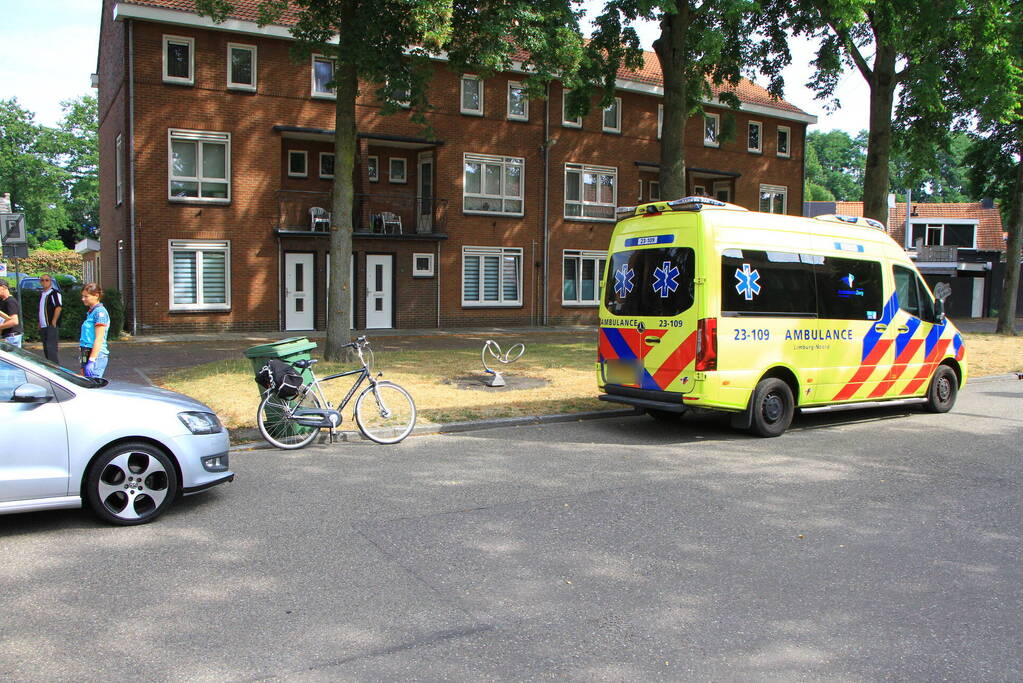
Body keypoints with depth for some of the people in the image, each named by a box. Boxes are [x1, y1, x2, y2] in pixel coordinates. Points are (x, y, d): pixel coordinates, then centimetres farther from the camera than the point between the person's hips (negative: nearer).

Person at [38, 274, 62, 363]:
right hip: (43, 326, 9)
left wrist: (53, 322, -17)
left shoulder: (55, 293, -8)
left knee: (51, 348, -14)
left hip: (51, 326, -9)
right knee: (46, 349, 12)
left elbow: (58, 308, -16)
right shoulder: (41, 295, 18)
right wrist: (40, 323, 16)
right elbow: (40, 310, 23)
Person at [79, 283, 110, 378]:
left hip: (96, 356, -9)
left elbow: (99, 339, -17)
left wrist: (91, 360, -21)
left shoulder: (100, 311, -11)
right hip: (88, 355, 9)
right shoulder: (91, 312, 18)